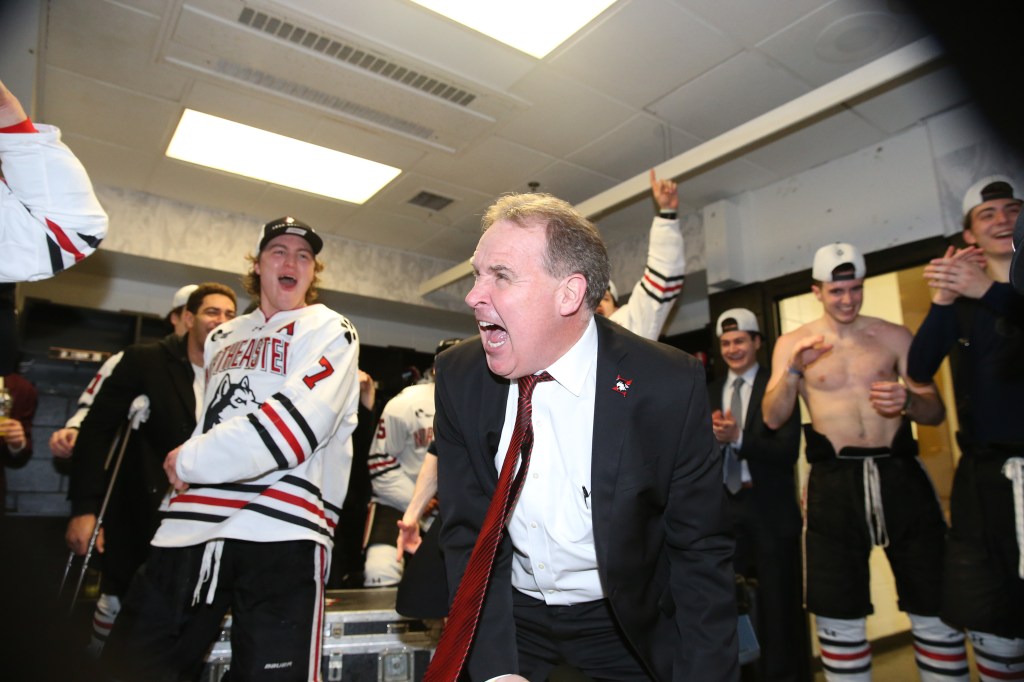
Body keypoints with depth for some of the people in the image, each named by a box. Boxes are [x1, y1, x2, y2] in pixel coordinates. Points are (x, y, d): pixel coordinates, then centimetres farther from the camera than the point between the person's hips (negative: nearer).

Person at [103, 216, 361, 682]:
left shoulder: (330, 330, 2)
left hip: (281, 530, -6)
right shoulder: (221, 338, 23)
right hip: (191, 523, 6)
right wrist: (181, 470, 18)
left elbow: (296, 422, -12)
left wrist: (190, 460, -6)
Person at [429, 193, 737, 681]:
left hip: (626, 626, -1)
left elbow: (700, 553, -13)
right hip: (509, 618, 2)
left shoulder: (669, 386, -22)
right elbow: (467, 534, -8)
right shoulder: (458, 377, -13)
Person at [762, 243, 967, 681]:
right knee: (837, 613, 6)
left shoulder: (894, 336, 7)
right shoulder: (792, 344, 5)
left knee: (935, 606, 8)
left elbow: (936, 412, 7)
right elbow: (773, 419, -3)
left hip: (899, 474, 1)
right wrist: (794, 370, -18)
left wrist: (908, 402, -16)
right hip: (835, 481, -1)